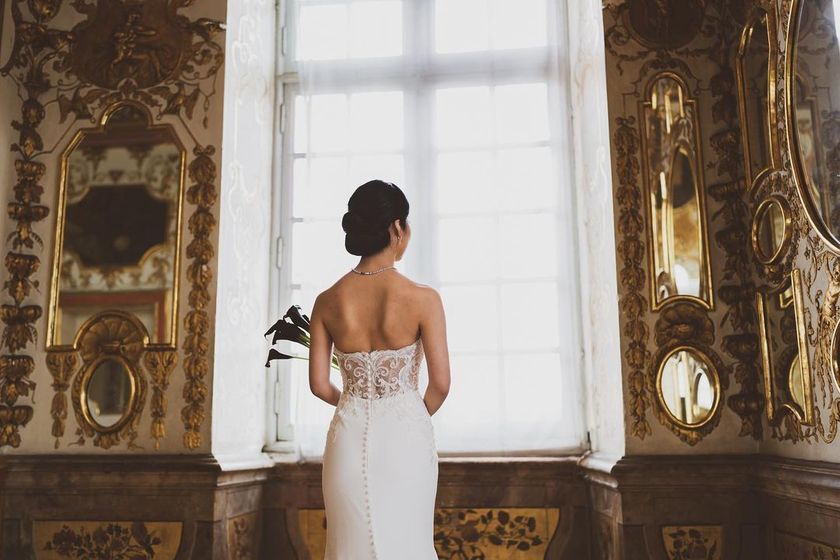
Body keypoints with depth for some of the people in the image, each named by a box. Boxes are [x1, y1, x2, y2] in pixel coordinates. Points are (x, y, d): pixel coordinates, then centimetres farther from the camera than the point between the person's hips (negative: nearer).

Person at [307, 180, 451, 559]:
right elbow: (441, 384, -9)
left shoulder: (327, 302, -4)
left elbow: (319, 385, 1)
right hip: (405, 437, -2)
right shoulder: (423, 299, -12)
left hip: (350, 436, 3)